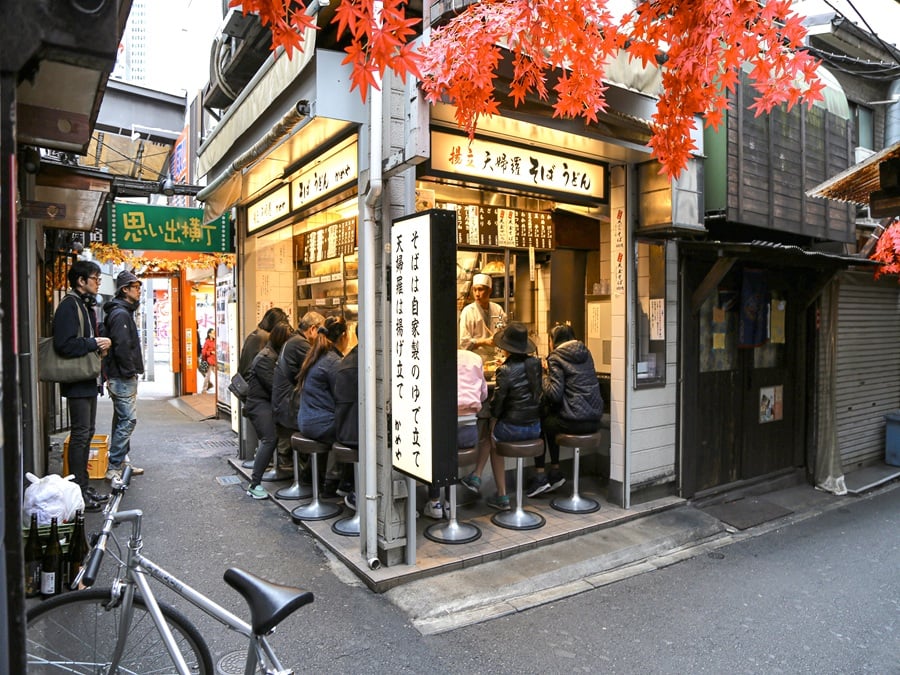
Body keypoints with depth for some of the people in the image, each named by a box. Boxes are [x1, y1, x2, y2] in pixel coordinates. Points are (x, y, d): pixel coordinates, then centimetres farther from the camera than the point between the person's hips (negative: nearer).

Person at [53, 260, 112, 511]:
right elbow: (64, 345, -25)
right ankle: (79, 492, 4)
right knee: (80, 436, -4)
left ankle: (84, 487, 24)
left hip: (88, 380, 10)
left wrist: (100, 345, 6)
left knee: (86, 434, 14)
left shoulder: (86, 305, 16)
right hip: (77, 382, -10)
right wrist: (95, 343, -16)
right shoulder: (69, 306, -14)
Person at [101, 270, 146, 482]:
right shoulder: (121, 314, -15)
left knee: (122, 419, 15)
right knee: (128, 419, -9)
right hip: (123, 377, -11)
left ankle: (122, 462, 24)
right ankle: (114, 468, -5)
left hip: (121, 377, 11)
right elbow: (122, 347, -23)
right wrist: (130, 371, -16)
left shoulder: (123, 312, 18)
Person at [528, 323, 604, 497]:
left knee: (538, 422, 19)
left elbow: (554, 394, -15)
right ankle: (555, 472, 32)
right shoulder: (586, 353, 13)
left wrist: (545, 377, 3)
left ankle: (540, 477, 19)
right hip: (594, 419, 7)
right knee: (550, 419, 29)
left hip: (574, 421, -7)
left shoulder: (556, 358, -8)